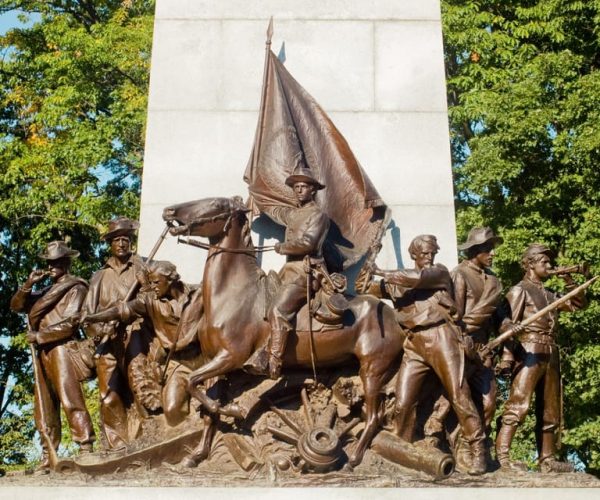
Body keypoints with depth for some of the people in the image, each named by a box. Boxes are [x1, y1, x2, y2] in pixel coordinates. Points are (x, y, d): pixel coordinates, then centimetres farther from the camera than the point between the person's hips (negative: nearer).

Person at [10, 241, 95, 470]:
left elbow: (69, 323, -8)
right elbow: (16, 305, 19)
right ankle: (47, 456, 5)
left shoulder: (75, 288, 3)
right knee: (44, 408, 4)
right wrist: (28, 285, 4)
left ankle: (86, 449, -22)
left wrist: (39, 336, -7)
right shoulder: (45, 291, 26)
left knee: (70, 400, -18)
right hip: (42, 352, 8)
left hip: (61, 348, -8)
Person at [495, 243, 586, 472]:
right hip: (530, 351, -8)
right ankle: (502, 455, -20)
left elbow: (578, 304, 23)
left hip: (551, 353, 8)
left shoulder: (548, 294, 21)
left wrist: (570, 281, 10)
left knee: (549, 411, 9)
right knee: (518, 404, -17)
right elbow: (508, 324, -10)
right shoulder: (520, 290, -1)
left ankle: (547, 459, 15)